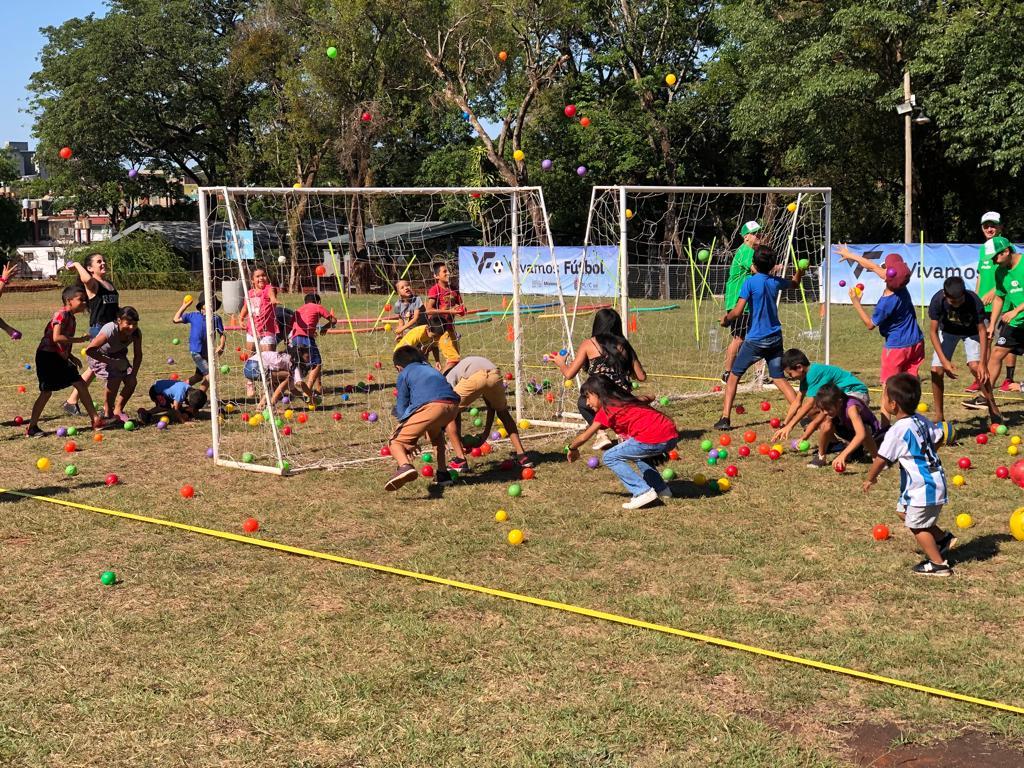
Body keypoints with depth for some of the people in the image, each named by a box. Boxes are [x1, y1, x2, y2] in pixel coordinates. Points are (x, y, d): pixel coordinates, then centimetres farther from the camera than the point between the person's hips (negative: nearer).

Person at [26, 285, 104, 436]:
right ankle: (32, 427, 3)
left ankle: (95, 420, 13)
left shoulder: (70, 317, 12)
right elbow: (56, 337, -29)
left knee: (81, 385, 8)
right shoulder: (62, 314, -16)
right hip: (48, 357, -9)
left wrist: (71, 357, 10)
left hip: (60, 358, 9)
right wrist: (79, 339, -24)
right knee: (46, 392, -6)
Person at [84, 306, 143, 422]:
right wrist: (110, 361, -37)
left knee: (131, 382, -7)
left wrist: (134, 375, -18)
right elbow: (89, 350, -39)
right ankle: (107, 414, -7)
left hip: (117, 355, 6)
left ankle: (118, 411, 15)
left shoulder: (136, 332, -22)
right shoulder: (109, 331, -38)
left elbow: (138, 355, -9)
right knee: (115, 378, -26)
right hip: (99, 356, -6)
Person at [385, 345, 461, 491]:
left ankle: (405, 465, -32)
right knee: (436, 432, 39)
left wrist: (410, 439, 13)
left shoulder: (404, 374, 22)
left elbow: (402, 406, 14)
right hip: (453, 405, 6)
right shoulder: (431, 369, 39)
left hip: (430, 406, -6)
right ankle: (442, 474, 32)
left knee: (395, 441, 1)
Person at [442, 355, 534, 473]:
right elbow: (490, 405, 40)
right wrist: (485, 434, 45)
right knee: (503, 412, 32)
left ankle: (460, 460, 6)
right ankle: (522, 455, 27)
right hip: (495, 375, 4)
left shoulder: (449, 377, 33)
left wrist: (460, 439, 26)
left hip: (474, 378, -4)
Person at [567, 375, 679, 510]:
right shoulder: (626, 400, 25)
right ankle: (662, 489, 27)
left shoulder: (606, 409, 4)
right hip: (672, 436, 9)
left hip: (655, 440, -9)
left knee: (610, 457, 4)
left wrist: (572, 449, 25)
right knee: (637, 454, 35)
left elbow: (584, 437, 7)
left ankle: (643, 492, -5)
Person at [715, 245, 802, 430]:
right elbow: (794, 283, 26)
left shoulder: (751, 282, -13)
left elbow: (737, 311, -16)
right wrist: (799, 272, 40)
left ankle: (725, 419, 1)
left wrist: (725, 319, 0)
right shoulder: (776, 282, 4)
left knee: (734, 376, 8)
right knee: (779, 378, 11)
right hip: (775, 339, 5)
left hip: (755, 340, -5)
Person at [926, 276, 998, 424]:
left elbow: (982, 330, -27)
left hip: (971, 331, -1)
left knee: (975, 366, -22)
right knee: (936, 370, -11)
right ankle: (939, 416, 4)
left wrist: (983, 363, -33)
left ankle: (994, 410, -7)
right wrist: (944, 361, -32)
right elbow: (933, 331, -25)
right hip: (947, 331, 1)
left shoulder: (974, 301, -35)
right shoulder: (937, 300, -32)